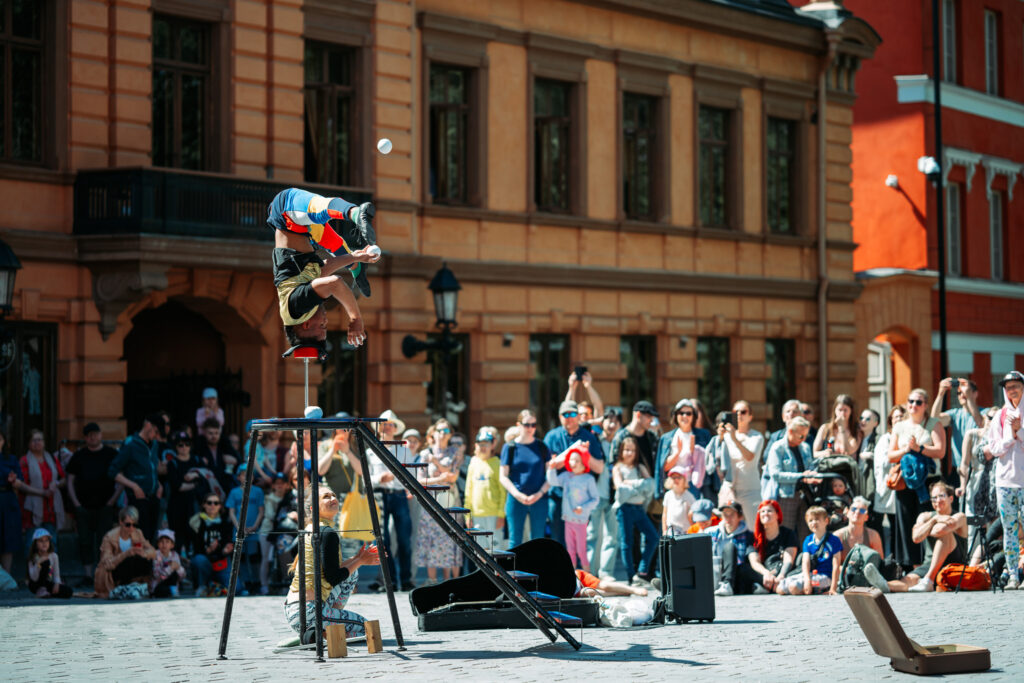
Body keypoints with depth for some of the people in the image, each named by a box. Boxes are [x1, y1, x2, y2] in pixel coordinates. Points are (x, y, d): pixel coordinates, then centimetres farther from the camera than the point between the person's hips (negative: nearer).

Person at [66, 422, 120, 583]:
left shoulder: (111, 454, 4)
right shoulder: (79, 456, 9)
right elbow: (70, 481, 11)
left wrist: (112, 500, -5)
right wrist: (76, 503, 0)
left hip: (105, 506, -2)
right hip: (84, 507, 2)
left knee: (103, 541, -5)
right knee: (85, 541, 1)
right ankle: (88, 574, 6)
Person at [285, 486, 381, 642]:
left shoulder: (310, 529, 17)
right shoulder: (327, 533, -11)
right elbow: (333, 578, -14)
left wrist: (356, 559, 16)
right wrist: (360, 561, 1)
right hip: (307, 611, -8)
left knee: (351, 573, 21)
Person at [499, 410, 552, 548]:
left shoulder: (542, 447, 7)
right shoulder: (510, 447, 3)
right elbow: (503, 477, 1)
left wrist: (540, 493, -9)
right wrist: (518, 495, -12)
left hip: (539, 499, 1)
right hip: (516, 500, -1)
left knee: (538, 539, 2)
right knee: (515, 540, 0)